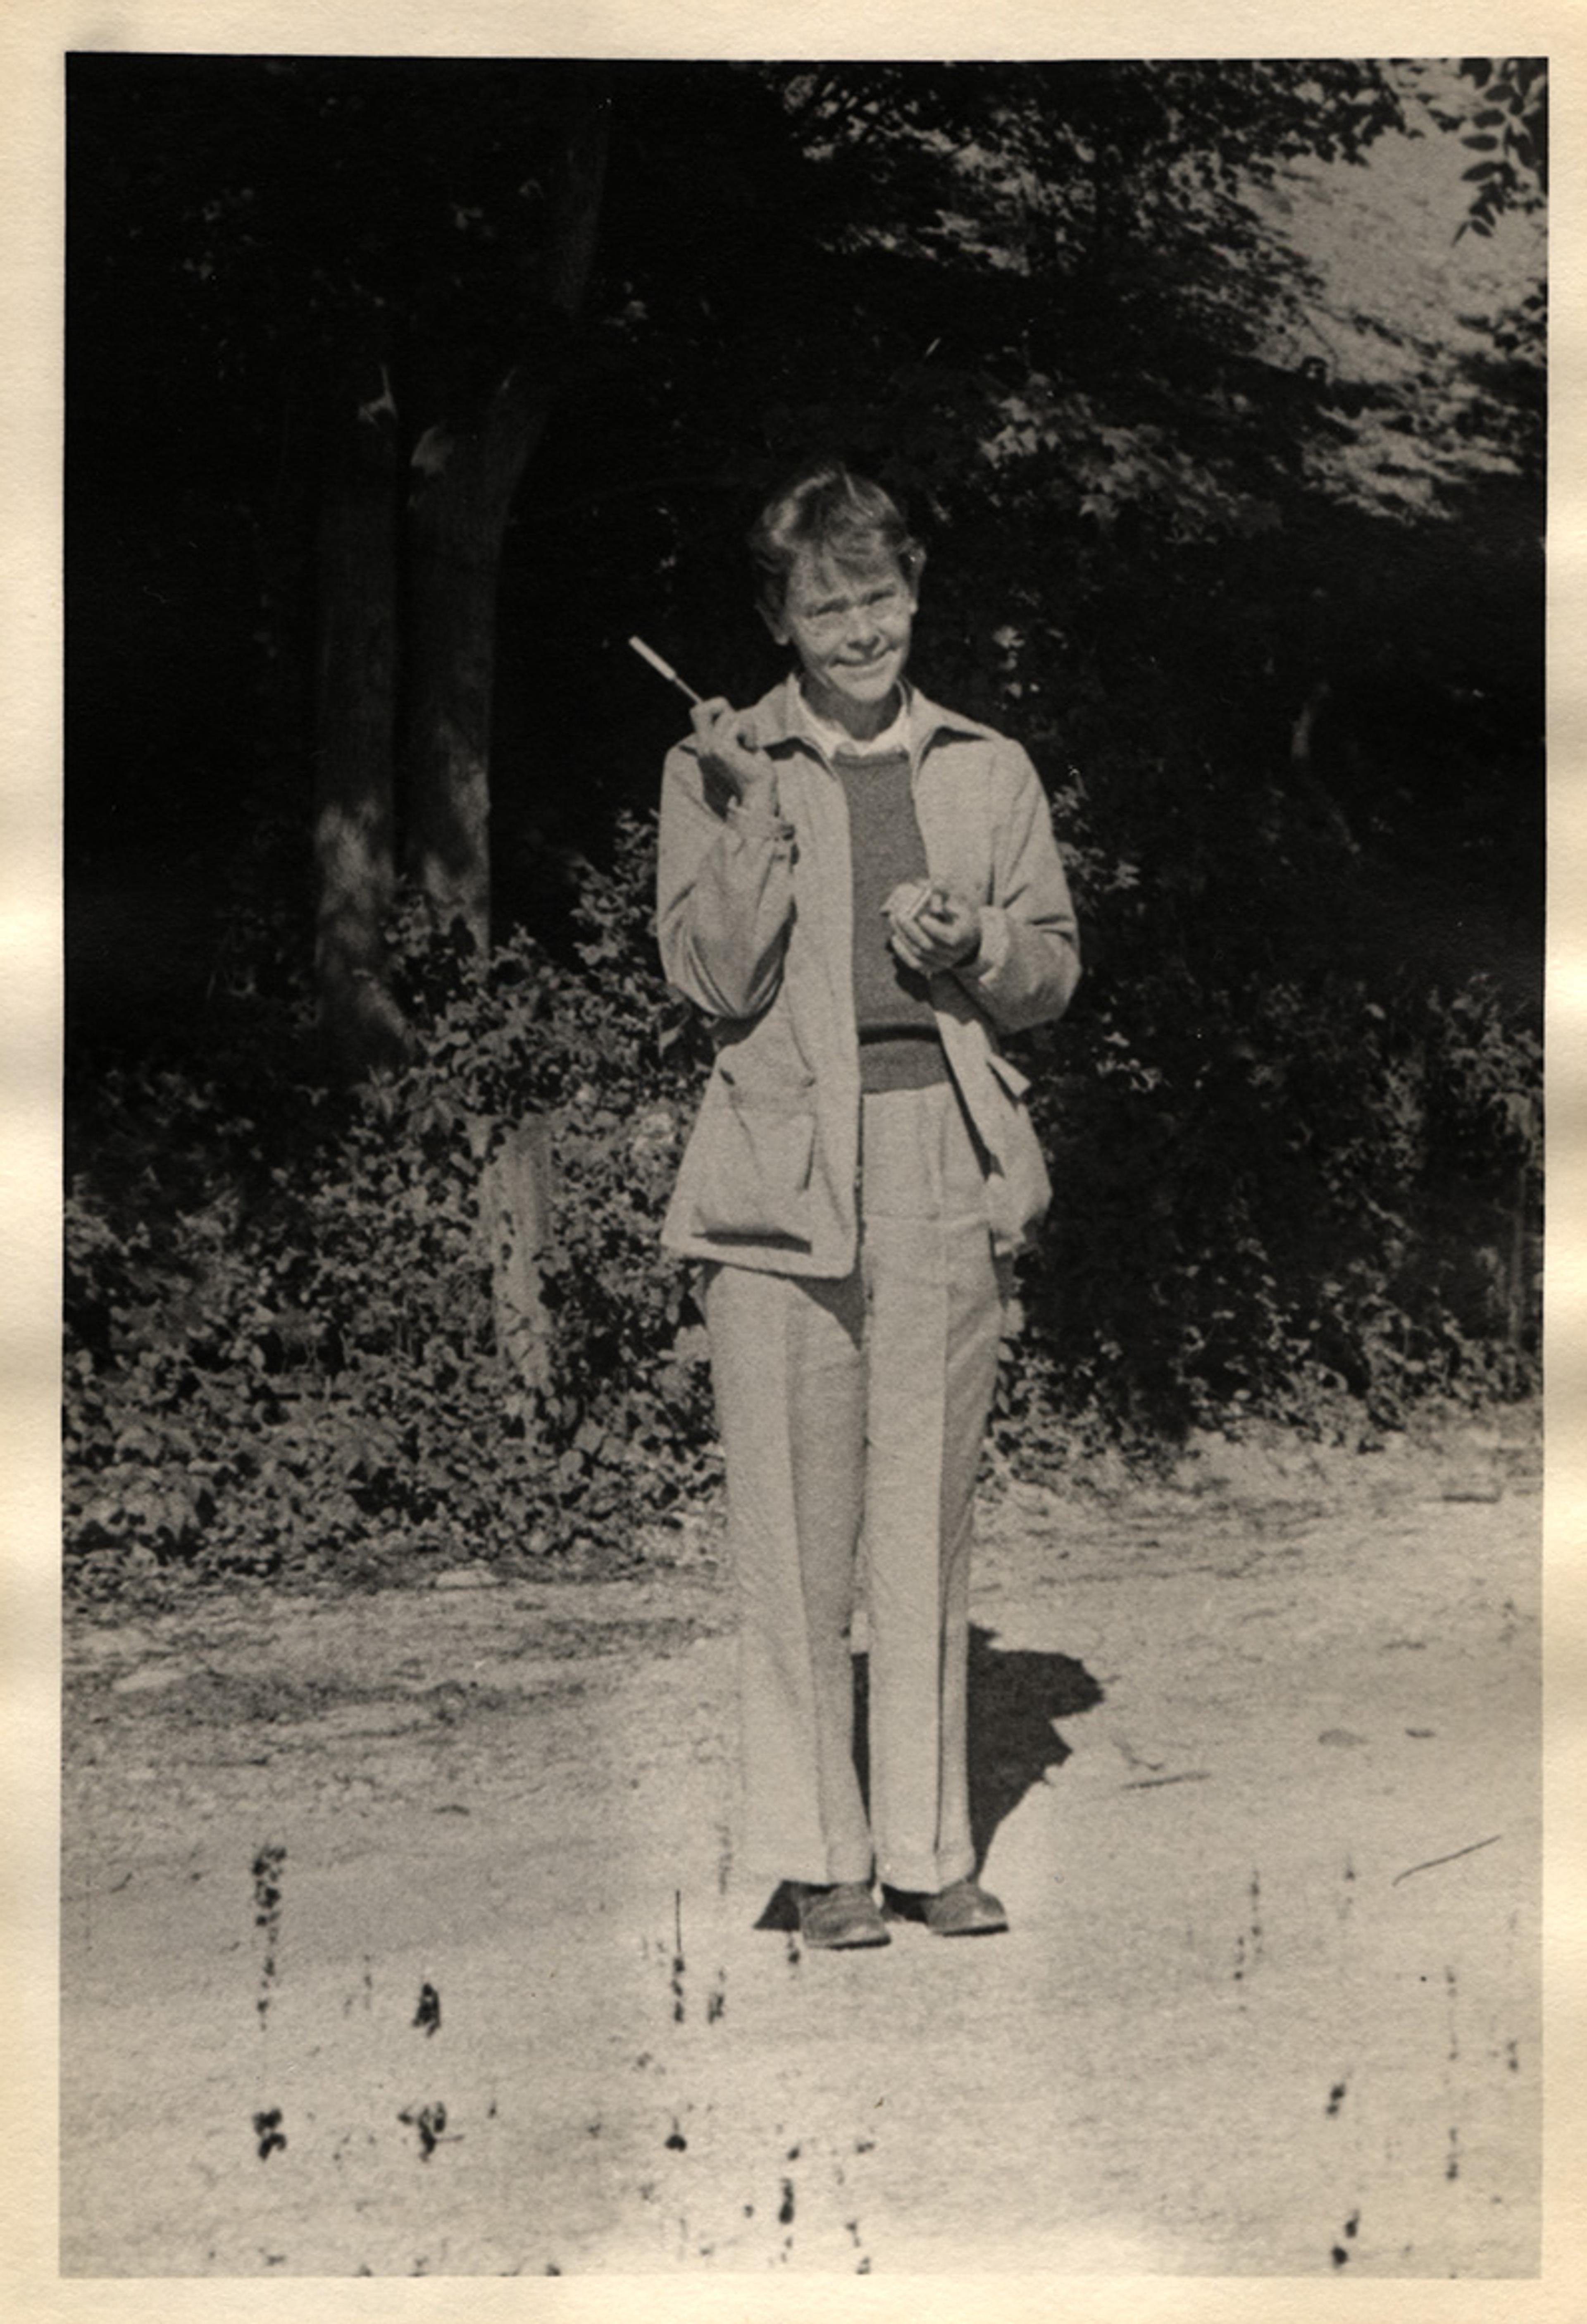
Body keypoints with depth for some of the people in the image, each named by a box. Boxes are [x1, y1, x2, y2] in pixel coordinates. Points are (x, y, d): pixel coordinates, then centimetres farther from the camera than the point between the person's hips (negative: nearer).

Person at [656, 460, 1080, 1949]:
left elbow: (1054, 974, 15)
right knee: (794, 1533, -1)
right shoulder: (718, 768, 7)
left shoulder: (989, 773, 15)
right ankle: (817, 1857, 11)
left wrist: (972, 943, -5)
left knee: (928, 1526, 6)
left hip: (948, 1169, 2)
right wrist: (755, 818, -12)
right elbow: (716, 978, -2)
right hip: (784, 1175, -2)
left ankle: (926, 1848, 16)